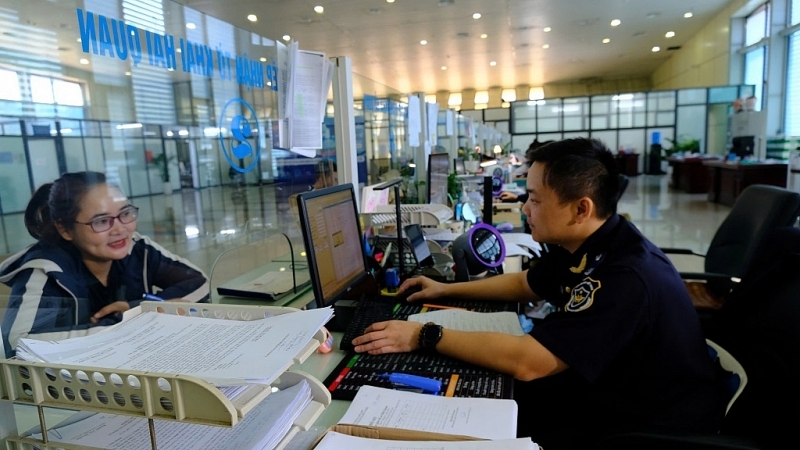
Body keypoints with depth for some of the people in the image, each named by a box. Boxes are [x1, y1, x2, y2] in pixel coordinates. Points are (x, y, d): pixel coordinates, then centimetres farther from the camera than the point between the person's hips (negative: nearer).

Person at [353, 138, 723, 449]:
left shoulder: (627, 277, -34)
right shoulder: (582, 246, -5)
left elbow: (526, 361, -36)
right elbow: (524, 284, 13)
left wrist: (424, 336, -29)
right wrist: (446, 290, 10)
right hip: (601, 388, 8)